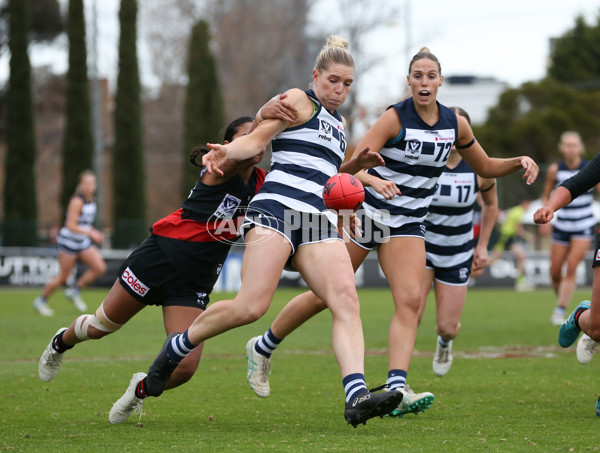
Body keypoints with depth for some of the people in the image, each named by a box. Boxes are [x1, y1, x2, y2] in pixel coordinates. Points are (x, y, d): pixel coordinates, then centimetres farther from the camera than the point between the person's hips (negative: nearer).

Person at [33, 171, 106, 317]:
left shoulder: (91, 200, 6)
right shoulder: (77, 201, -20)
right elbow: (71, 225, -23)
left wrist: (94, 233, 8)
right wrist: (90, 233, -26)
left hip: (83, 242, 8)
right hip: (69, 241, -8)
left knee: (100, 268, -7)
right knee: (63, 277, -3)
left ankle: (75, 291, 9)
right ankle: (41, 301, 16)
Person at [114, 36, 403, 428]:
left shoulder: (338, 122, 28)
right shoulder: (298, 100, 6)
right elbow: (257, 139, -4)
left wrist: (357, 164, 23)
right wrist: (225, 153, -24)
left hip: (318, 221, 7)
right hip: (277, 208, -7)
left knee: (346, 299, -17)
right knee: (252, 306, -20)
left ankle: (357, 398, -31)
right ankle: (178, 346, 5)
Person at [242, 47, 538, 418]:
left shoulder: (455, 124, 1)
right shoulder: (395, 118, -14)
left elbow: (485, 168, 15)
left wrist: (519, 162, -3)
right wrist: (375, 181, -41)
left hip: (409, 224, 4)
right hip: (367, 212, -4)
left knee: (410, 300, -17)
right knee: (324, 295, 2)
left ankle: (397, 389, -26)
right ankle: (263, 348, 23)